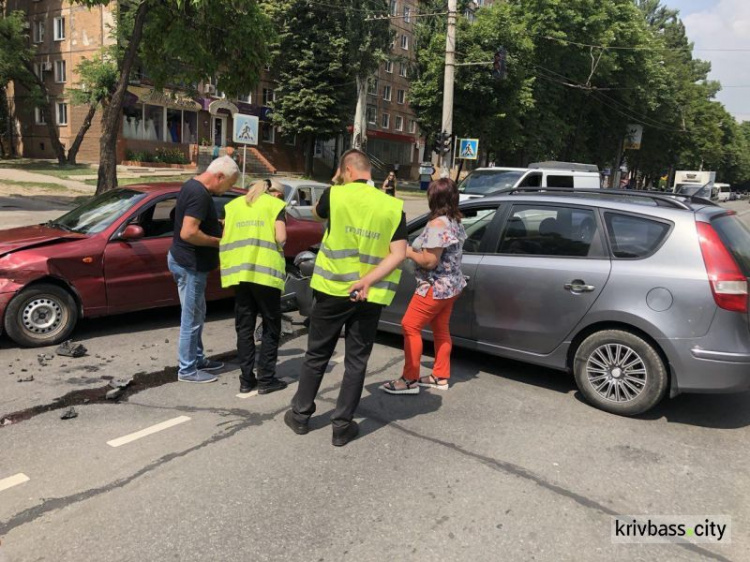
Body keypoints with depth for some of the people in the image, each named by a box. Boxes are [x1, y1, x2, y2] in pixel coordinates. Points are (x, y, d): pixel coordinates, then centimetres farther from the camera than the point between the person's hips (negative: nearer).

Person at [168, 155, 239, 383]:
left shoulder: (193, 186, 10)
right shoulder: (200, 194, -22)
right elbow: (188, 233, -30)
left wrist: (217, 225, 10)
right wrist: (218, 241, -18)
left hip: (187, 261, 11)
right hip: (189, 264, -11)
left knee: (197, 315, 19)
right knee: (191, 318, 0)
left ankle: (197, 359, 32)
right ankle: (187, 370, 11)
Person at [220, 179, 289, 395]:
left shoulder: (233, 205, 19)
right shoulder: (276, 204, 6)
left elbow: (224, 238, 10)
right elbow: (281, 238, -7)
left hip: (239, 272, 4)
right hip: (266, 272, -4)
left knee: (244, 327, 12)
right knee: (271, 328, 7)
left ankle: (246, 379, 14)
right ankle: (266, 380, 8)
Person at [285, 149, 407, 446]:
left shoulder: (334, 194, -6)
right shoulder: (394, 206, -2)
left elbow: (317, 212, 16)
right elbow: (398, 254, -10)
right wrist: (368, 281, -14)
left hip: (332, 290, 0)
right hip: (369, 298, 1)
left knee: (317, 355, 15)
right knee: (356, 361, 11)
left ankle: (300, 415, 29)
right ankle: (342, 426, 18)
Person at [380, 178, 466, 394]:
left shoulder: (437, 225, -23)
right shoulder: (456, 223, 6)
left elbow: (429, 261, -24)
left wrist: (408, 252, -10)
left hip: (435, 288, -9)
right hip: (451, 285, 9)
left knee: (410, 327, -1)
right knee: (441, 330, 15)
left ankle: (410, 380, 3)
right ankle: (440, 377, 23)